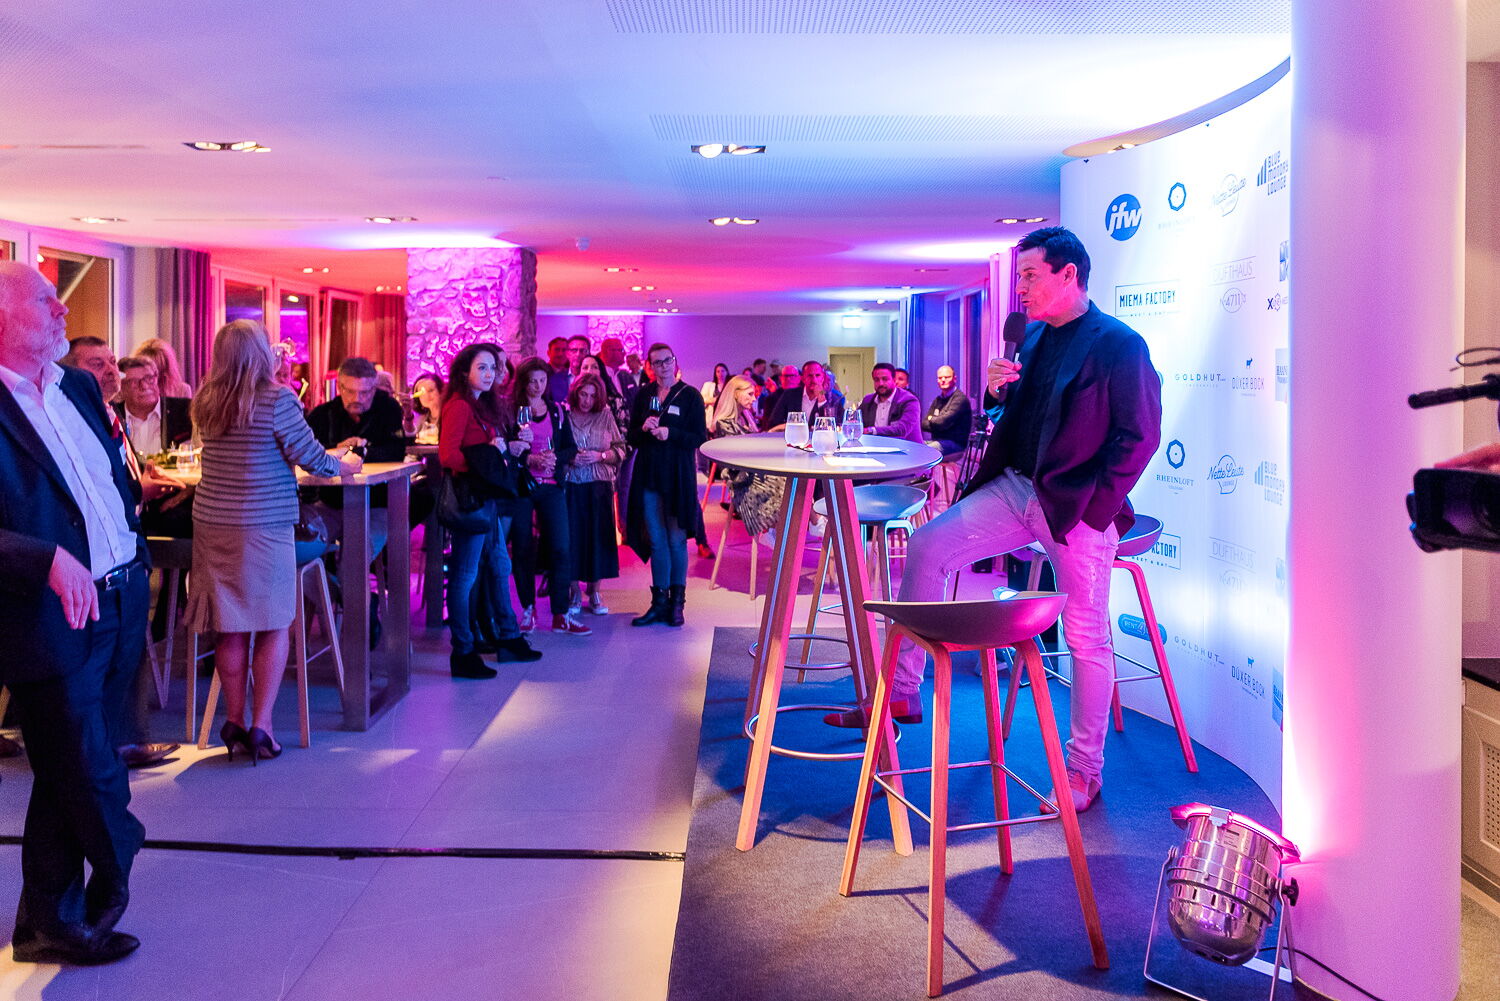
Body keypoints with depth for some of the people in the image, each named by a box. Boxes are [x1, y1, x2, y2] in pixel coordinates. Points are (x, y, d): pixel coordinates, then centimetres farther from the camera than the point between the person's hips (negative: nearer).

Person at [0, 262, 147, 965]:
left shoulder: (78, 389, 11)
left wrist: (134, 561, 16)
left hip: (119, 608, 8)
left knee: (67, 780, 18)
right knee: (92, 777, 2)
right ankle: (114, 880, 29)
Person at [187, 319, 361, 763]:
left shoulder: (205, 403, 6)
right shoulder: (278, 399, -12)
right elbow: (311, 458, -7)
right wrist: (343, 464, 12)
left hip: (211, 523, 5)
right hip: (264, 527, -5)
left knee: (230, 629, 10)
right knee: (273, 626, 6)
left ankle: (235, 720, 16)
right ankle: (261, 726, 5)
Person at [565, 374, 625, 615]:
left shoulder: (605, 416, 4)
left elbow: (621, 451, 4)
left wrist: (599, 455, -12)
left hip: (599, 486, 1)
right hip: (570, 484, -1)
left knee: (598, 536, 2)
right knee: (572, 535, 0)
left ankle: (594, 591, 14)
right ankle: (575, 593, 12)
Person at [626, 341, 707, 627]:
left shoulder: (690, 396, -2)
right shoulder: (643, 395, 10)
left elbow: (700, 438, -6)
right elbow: (631, 436, 12)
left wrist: (670, 433, -19)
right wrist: (643, 429, -9)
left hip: (679, 475, -3)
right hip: (648, 475, 3)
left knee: (676, 539, 2)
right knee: (656, 540, 6)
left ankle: (677, 601, 12)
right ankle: (660, 601, 13)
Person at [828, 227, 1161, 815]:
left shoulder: (1119, 345, -10)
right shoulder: (1032, 338, 12)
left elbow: (1140, 435, -13)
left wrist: (1095, 507, -16)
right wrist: (998, 390, -2)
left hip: (1079, 507, -7)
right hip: (1015, 488, 7)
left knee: (1087, 639, 3)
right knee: (925, 547, -8)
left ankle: (1084, 772, 18)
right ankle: (900, 693, 0)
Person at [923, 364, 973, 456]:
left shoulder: (960, 399, -9)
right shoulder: (938, 399, 18)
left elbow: (943, 422, -18)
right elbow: (923, 424, 11)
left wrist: (931, 419, 3)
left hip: (954, 443, -8)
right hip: (936, 441, 8)